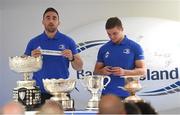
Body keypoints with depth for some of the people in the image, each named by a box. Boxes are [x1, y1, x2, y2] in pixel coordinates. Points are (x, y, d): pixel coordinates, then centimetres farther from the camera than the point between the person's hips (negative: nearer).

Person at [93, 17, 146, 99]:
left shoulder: (135, 47, 2)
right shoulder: (104, 49, 10)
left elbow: (142, 71, -1)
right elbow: (96, 71, 15)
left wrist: (124, 72, -17)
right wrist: (102, 71, -9)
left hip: (127, 95, -2)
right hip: (107, 94, 2)